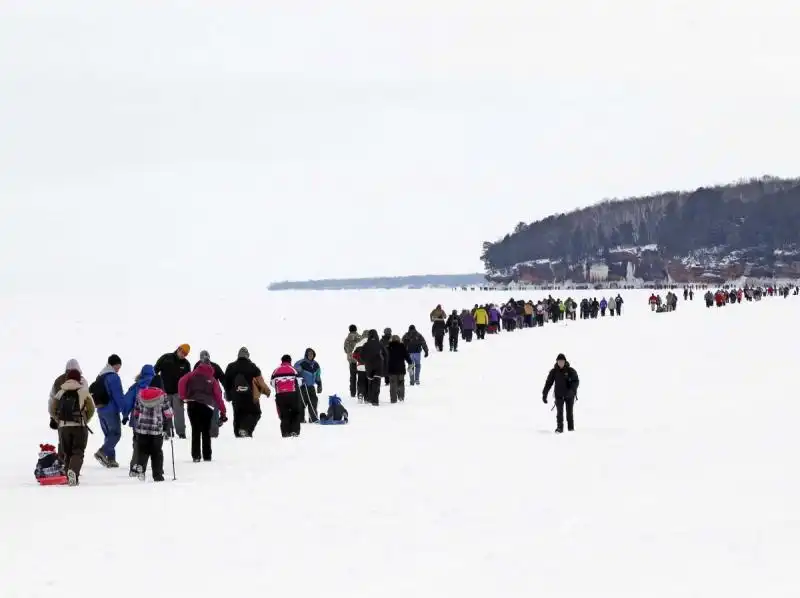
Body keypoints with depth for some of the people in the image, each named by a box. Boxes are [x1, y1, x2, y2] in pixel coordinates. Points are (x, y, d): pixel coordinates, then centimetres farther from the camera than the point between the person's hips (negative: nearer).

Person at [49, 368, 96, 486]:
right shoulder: (83, 391, 0)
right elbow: (91, 409, 6)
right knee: (78, 452, -2)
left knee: (67, 453, 15)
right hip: (80, 426, -2)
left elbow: (51, 408, 9)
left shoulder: (61, 392, 6)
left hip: (63, 426, 2)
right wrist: (85, 421, 23)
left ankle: (70, 477, 14)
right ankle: (73, 471, -28)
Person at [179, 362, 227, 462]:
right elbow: (218, 396, 9)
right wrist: (223, 412, 10)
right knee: (206, 432, 12)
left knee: (195, 431, 5)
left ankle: (196, 456, -4)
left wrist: (183, 397, 3)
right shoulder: (212, 379, 15)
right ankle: (207, 456, 12)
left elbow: (181, 382, -1)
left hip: (192, 404, 0)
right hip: (207, 406, 0)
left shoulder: (192, 375, 16)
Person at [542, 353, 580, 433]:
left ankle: (571, 428, 21)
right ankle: (559, 427, -9)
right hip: (559, 395, 0)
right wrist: (544, 395, -5)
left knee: (569, 412, 7)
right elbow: (548, 383, -2)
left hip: (569, 395, 0)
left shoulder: (571, 370, -8)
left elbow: (576, 381, -13)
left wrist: (572, 390, -30)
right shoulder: (554, 371, -4)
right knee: (559, 411, -12)